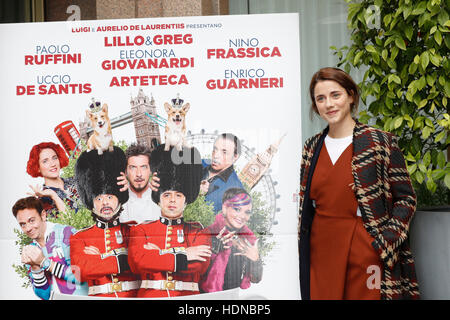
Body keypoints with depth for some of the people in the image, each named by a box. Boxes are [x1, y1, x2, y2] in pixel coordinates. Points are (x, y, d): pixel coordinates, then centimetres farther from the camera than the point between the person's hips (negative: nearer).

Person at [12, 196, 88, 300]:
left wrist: (45, 262, -11)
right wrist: (35, 267, -8)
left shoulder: (68, 233, -6)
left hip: (80, 297, -4)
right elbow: (44, 295, 6)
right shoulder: (30, 250, 9)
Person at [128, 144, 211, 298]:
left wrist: (158, 254, -3)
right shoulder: (140, 230, 12)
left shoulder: (198, 230, 12)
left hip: (187, 296, 0)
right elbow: (136, 262, -5)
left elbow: (200, 265, -4)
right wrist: (182, 257, -6)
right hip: (150, 296, 0)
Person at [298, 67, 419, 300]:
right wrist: (304, 244, 9)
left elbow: (406, 198, -3)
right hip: (320, 251, 4)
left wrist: (384, 243, -11)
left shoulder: (381, 142, -5)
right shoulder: (312, 147, 9)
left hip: (365, 251, -4)